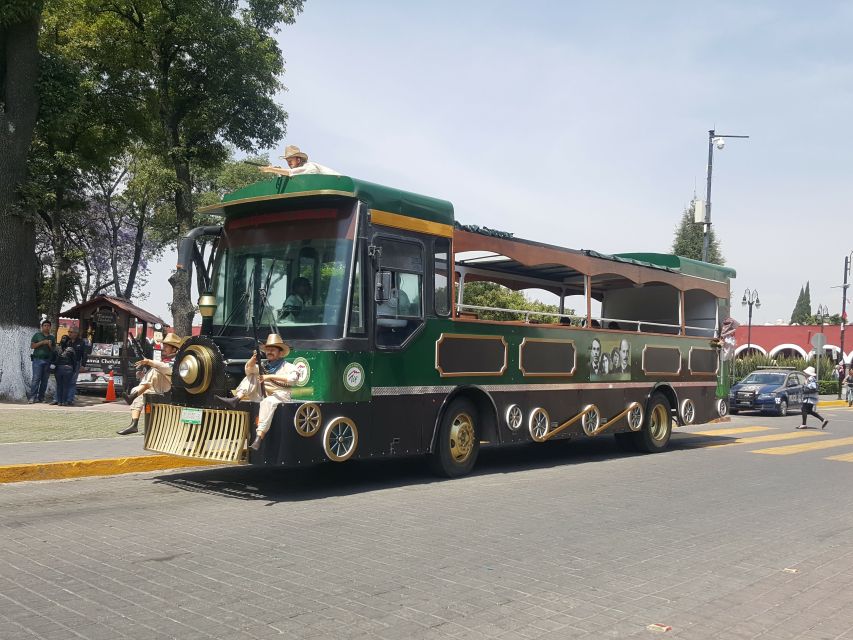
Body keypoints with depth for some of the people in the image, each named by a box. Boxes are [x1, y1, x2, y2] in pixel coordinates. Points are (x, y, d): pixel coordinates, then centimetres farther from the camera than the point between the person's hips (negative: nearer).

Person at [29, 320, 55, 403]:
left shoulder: (52, 338, 16)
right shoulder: (37, 335, 8)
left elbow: (54, 350, 16)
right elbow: (32, 346, 0)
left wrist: (50, 346, -4)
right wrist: (42, 342, -10)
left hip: (48, 361, 3)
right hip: (38, 359, -3)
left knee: (45, 380, 1)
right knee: (36, 379, -11)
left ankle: (41, 397, 4)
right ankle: (32, 397, -13)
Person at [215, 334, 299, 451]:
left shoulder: (287, 366, 6)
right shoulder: (263, 366, 22)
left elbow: (293, 378, -16)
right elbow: (248, 369, 6)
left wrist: (270, 376, -18)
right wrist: (254, 358, -16)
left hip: (279, 396, -6)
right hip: (262, 395, 6)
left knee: (267, 402, -38)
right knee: (252, 377, 0)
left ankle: (258, 439, -50)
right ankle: (236, 400, -22)